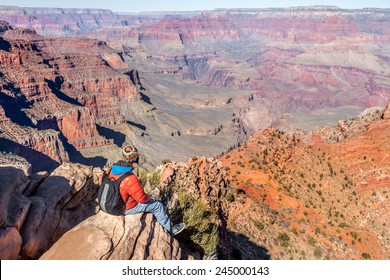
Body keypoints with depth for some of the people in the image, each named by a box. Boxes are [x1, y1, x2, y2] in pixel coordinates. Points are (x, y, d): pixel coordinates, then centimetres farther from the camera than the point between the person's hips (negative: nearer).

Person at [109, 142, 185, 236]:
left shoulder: (114, 169, -11)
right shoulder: (130, 179, -37)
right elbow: (142, 198, -25)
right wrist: (148, 197, -1)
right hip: (127, 208, -8)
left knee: (147, 198, 29)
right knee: (158, 205, 5)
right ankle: (170, 228, 23)